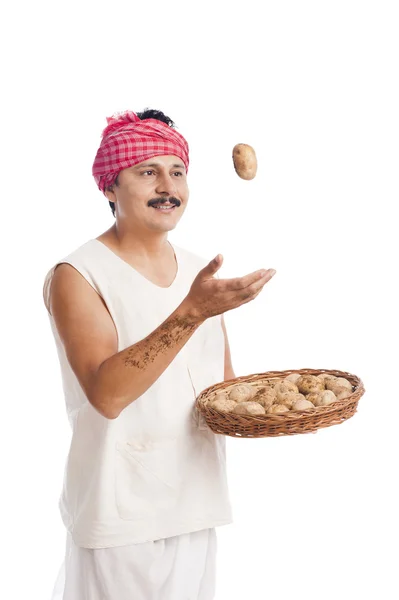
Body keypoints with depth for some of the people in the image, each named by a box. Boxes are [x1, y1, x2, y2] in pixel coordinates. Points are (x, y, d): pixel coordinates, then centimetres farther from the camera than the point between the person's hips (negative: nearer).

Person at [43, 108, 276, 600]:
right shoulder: (76, 276, -12)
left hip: (196, 499, 6)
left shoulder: (198, 271, 8)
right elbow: (106, 393, -25)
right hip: (121, 509, -5)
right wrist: (192, 312, -33)